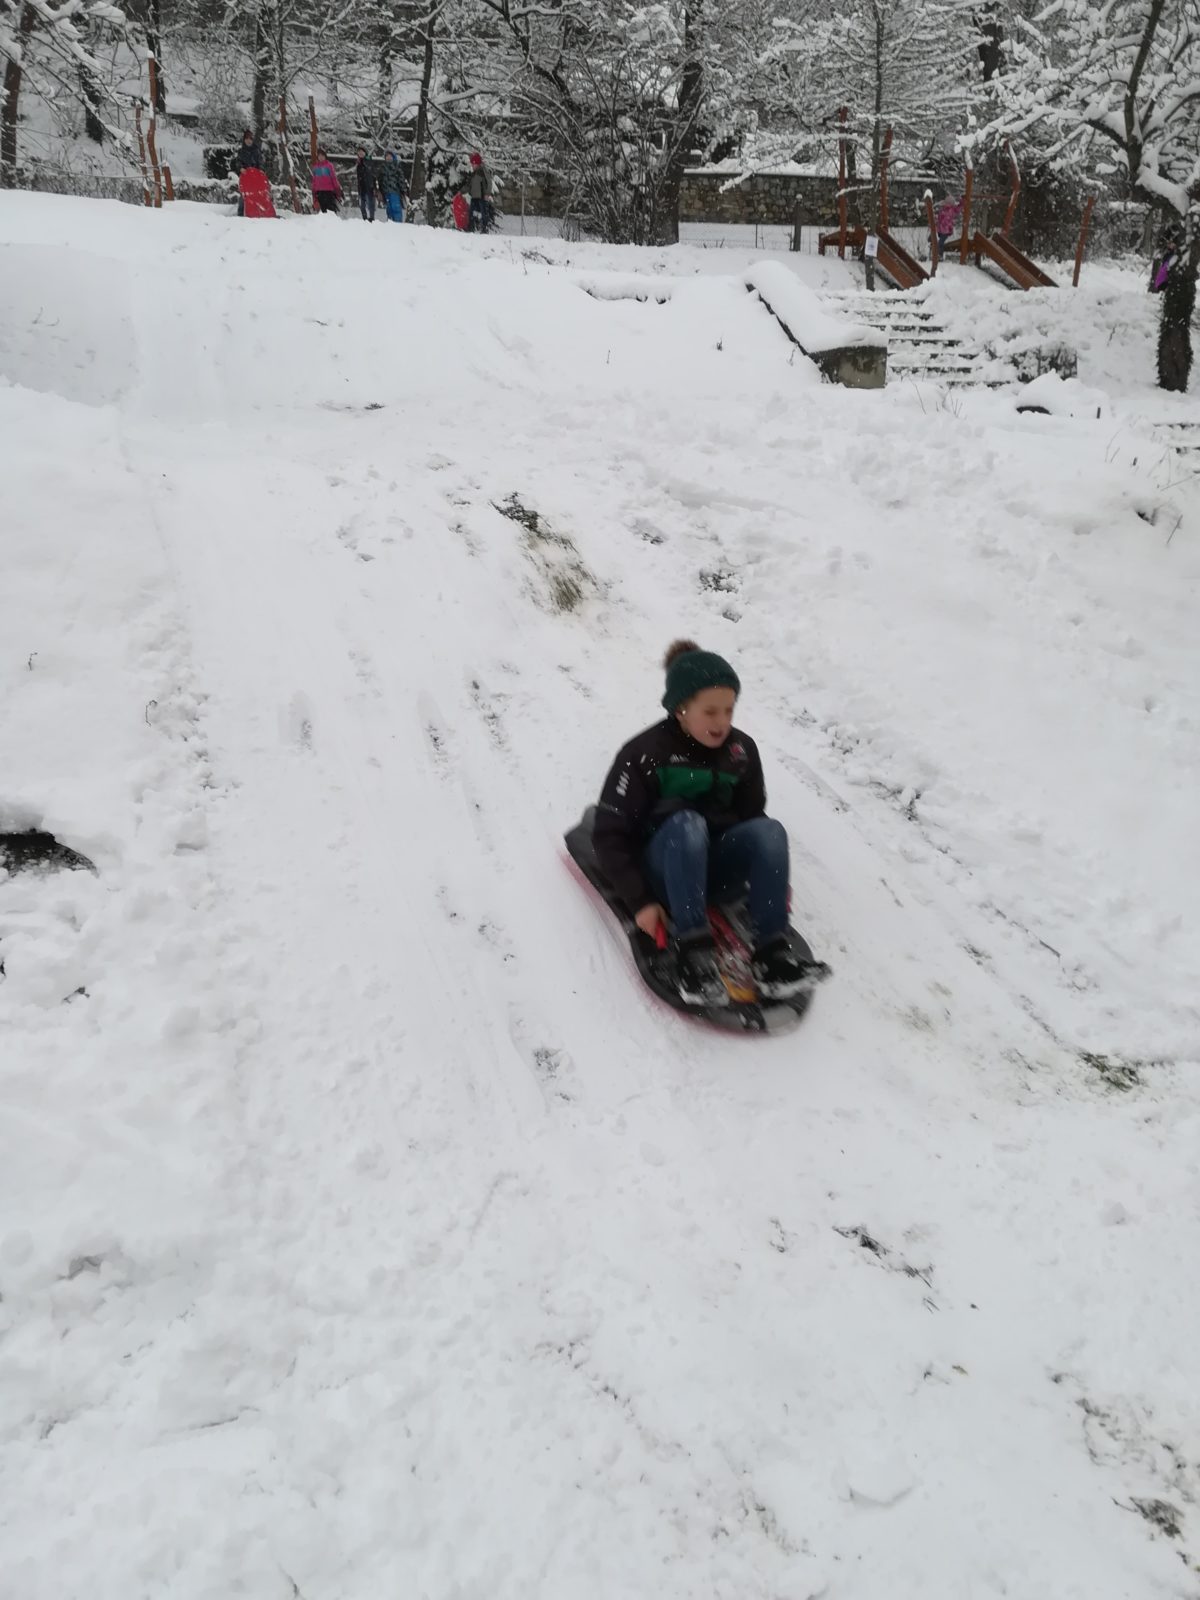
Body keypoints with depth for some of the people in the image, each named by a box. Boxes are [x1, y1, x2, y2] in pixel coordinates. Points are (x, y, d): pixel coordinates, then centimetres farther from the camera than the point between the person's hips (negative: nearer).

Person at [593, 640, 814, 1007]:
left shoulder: (742, 749, 1)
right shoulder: (644, 755, -13)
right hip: (662, 873, -4)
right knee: (686, 822, -36)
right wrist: (640, 900, -21)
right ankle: (692, 950, -40)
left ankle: (772, 949, -28)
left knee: (770, 830, -26)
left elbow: (753, 815, 13)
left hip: (718, 868, 4)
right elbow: (609, 834, -13)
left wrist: (774, 879, 0)